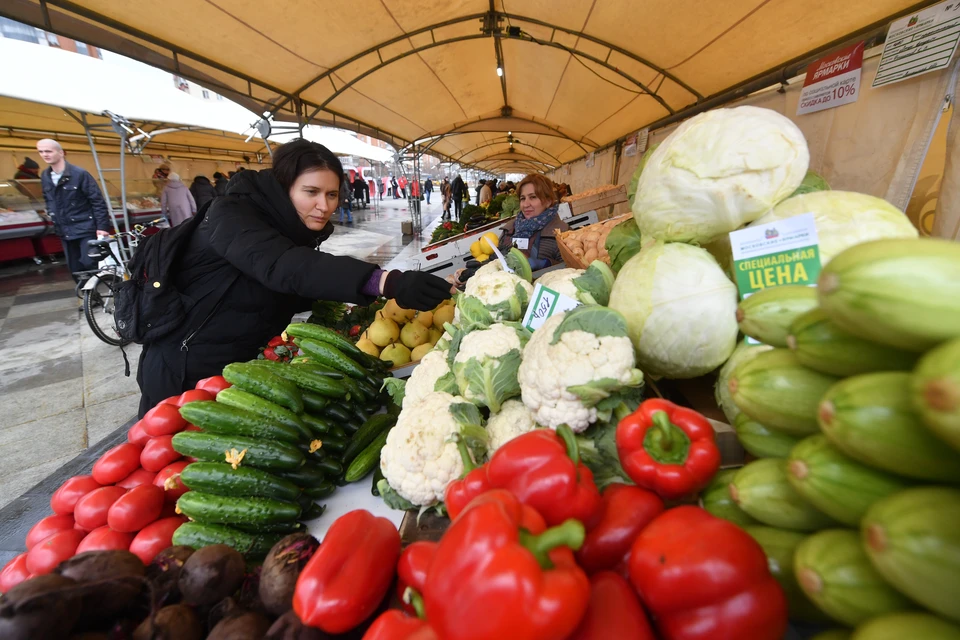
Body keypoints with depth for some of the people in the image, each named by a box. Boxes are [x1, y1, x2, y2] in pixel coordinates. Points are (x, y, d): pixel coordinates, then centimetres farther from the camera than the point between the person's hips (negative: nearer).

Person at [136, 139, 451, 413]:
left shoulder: (291, 227, -1)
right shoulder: (233, 215, -25)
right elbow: (282, 266, -45)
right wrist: (386, 281, -58)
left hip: (243, 366, 7)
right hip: (185, 369, -7)